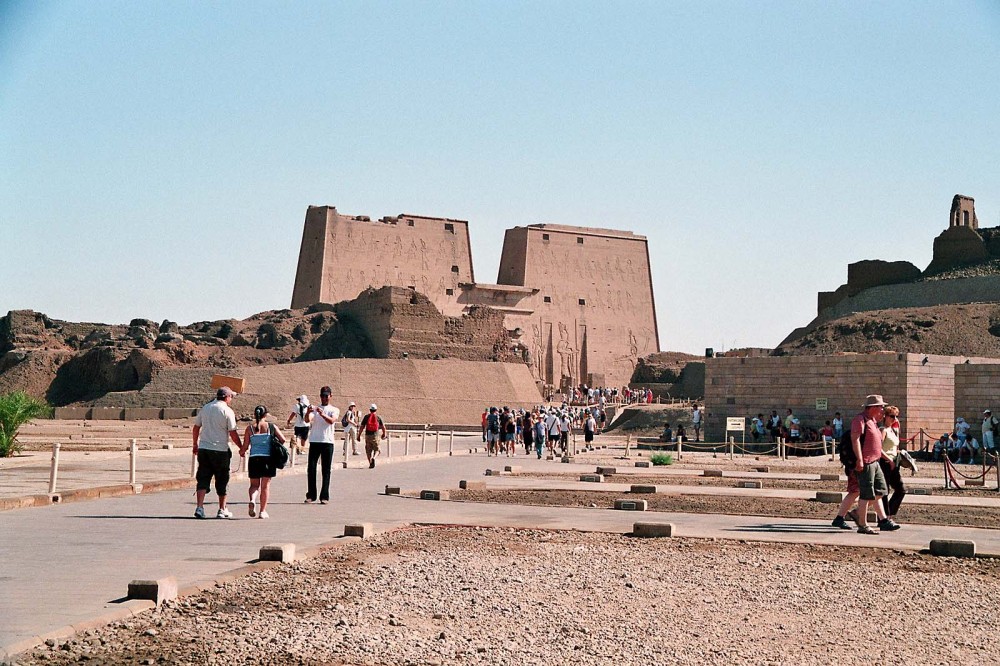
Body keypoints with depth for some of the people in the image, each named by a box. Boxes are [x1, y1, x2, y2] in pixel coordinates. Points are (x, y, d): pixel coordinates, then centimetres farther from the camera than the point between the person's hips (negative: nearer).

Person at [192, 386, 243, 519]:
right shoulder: (228, 411, -8)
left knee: (203, 479, 4)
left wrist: (195, 444, 25)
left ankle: (200, 508, -9)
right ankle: (222, 510, 15)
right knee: (222, 480, 8)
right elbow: (233, 433, -10)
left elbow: (196, 427, 14)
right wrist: (241, 447, 2)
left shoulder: (205, 408, 9)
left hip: (203, 449, 4)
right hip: (220, 450, -4)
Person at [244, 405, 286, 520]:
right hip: (268, 459, 0)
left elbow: (245, 446, 0)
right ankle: (263, 511, 9)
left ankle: (252, 500, -15)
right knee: (265, 485, 9)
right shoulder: (272, 427, -1)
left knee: (254, 484, 14)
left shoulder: (250, 428, 0)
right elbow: (283, 440, -4)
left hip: (253, 459, 1)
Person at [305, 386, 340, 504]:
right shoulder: (314, 408, 12)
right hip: (314, 441, 1)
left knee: (326, 470, 0)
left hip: (327, 442, -1)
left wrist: (322, 414, -31)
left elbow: (331, 421, -13)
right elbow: (308, 420, -7)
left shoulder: (334, 410, 8)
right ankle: (311, 495, 5)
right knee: (311, 468, -2)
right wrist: (308, 413, -29)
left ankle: (324, 496, 2)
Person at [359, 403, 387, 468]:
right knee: (376, 450, 9)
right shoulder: (378, 417, 2)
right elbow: (383, 427, 5)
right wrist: (384, 434, 22)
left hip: (367, 435, 0)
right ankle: (373, 458, -21)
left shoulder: (366, 416, 2)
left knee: (368, 450, 10)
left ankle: (370, 463, 8)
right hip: (375, 436, 0)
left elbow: (362, 427, -1)